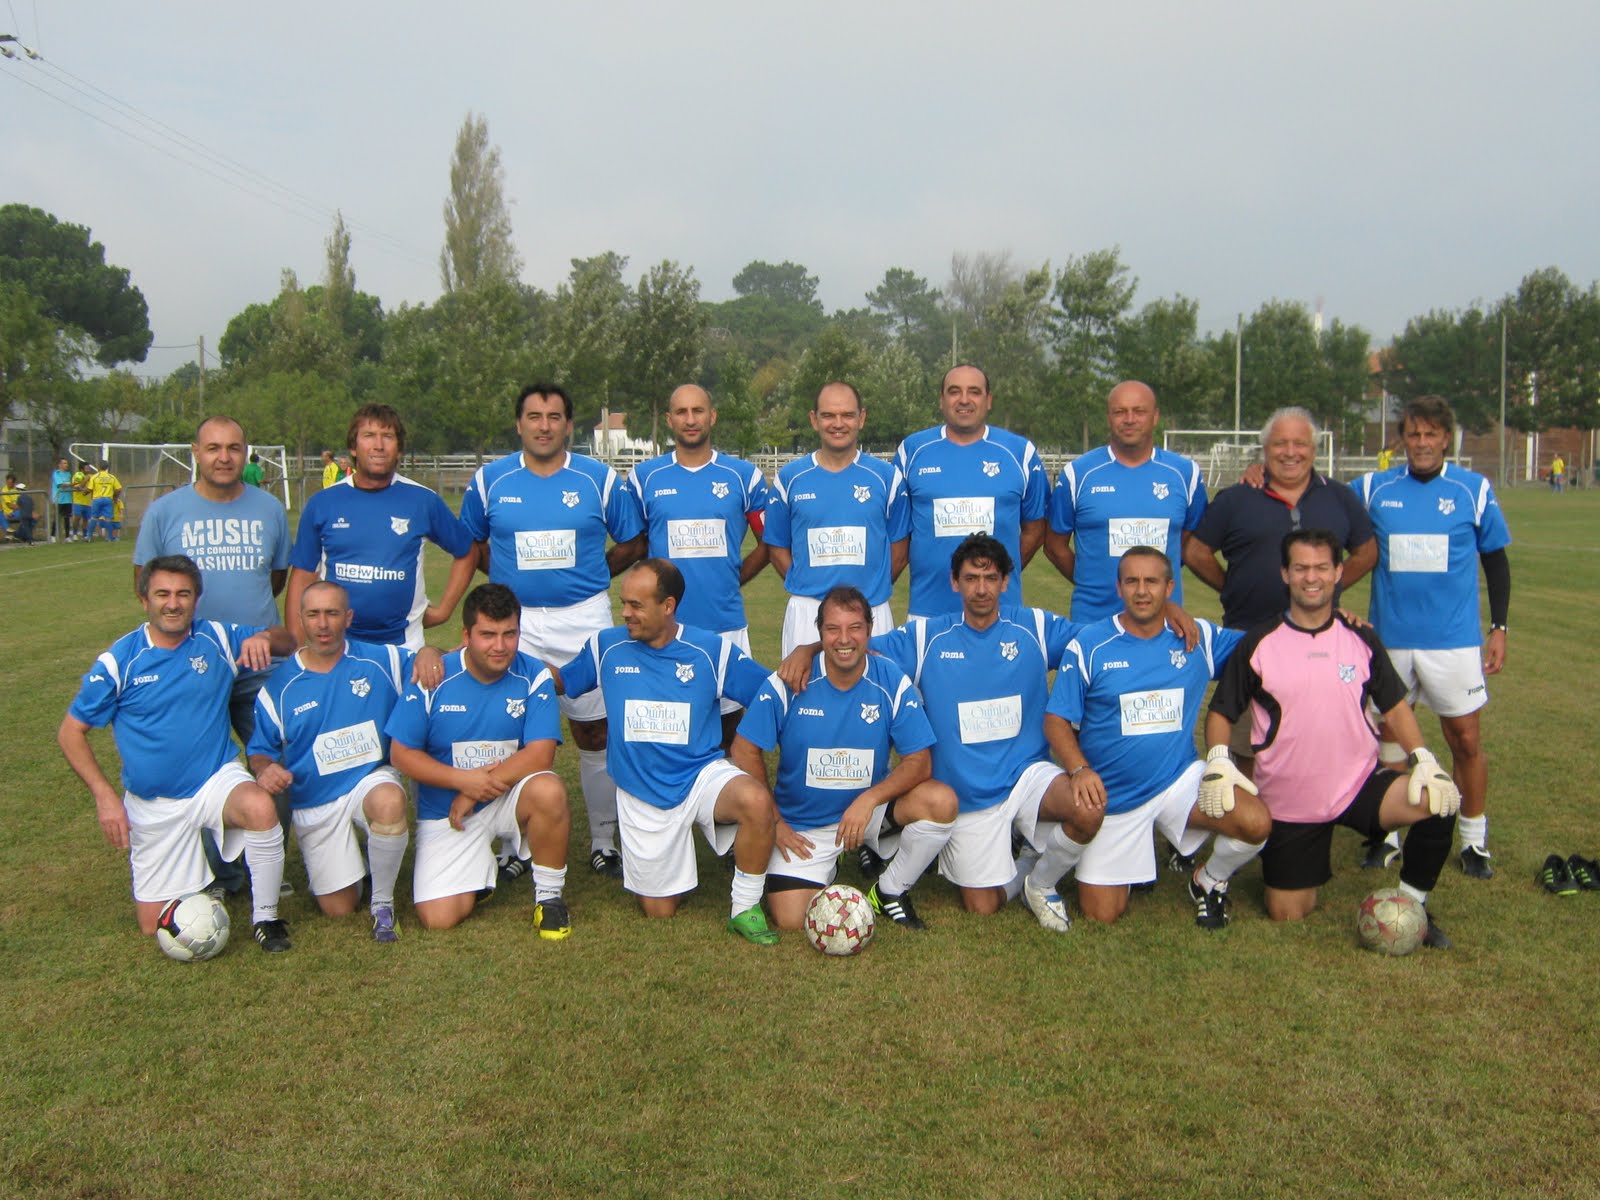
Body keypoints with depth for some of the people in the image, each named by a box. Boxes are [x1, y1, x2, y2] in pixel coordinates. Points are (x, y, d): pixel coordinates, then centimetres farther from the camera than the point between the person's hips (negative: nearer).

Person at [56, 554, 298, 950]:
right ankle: (196, 871, 38)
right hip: (152, 805, 1)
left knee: (261, 808, -37)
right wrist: (105, 797, -11)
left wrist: (264, 638, -19)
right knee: (155, 926, 4)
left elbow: (289, 641, 6)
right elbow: (71, 732, -1)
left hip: (216, 779, 0)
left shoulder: (217, 638, -4)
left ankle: (265, 917, -15)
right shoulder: (119, 660, -8)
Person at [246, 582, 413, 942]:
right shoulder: (280, 684, -2)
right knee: (339, 909, -1)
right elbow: (259, 750, 6)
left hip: (372, 779, -1)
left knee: (389, 803, -40)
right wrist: (266, 769, -18)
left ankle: (383, 902, -16)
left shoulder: (382, 661, -4)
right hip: (314, 802, 1)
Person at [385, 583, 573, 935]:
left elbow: (540, 754, -18)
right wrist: (464, 779, -20)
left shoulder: (533, 676, -11)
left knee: (548, 790, -35)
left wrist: (474, 793, -20)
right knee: (438, 919, -13)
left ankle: (549, 896, -11)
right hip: (444, 813, 1)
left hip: (510, 797, 0)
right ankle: (481, 869, 22)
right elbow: (402, 753, -7)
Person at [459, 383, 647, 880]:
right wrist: (512, 577, 6)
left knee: (595, 732, 4)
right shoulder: (490, 480, 3)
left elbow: (634, 543, 9)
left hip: (584, 620, -1)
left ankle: (603, 842, 17)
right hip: (514, 621, 1)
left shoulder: (600, 479, 1)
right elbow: (472, 543, 16)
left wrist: (588, 576, 6)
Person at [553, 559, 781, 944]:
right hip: (640, 796, 2)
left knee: (756, 800, -36)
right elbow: (559, 680, 13)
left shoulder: (711, 649, -5)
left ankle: (745, 909, -14)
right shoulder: (607, 647, -1)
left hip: (703, 775, -2)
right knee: (659, 912, 7)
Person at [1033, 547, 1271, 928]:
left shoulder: (1199, 638, -2)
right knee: (1101, 914, 0)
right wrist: (1079, 769, -26)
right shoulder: (1088, 645, -10)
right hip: (1110, 793, -2)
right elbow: (1056, 719, -9)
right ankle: (1041, 879, 33)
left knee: (1256, 823, -24)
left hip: (1179, 779, 2)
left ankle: (1209, 881, 8)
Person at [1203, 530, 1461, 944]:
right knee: (1287, 914, 1)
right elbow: (1221, 712, -1)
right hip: (1288, 799, -1)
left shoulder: (1361, 639, 2)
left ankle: (1411, 904, -3)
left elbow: (1394, 706, 8)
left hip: (1360, 783, 1)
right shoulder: (1257, 644, -6)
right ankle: (1310, 867, 36)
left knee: (1438, 802, -27)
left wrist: (1424, 758, -9)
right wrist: (1218, 761, -20)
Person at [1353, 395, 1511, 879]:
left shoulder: (1474, 490, 0)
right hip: (1388, 637, 1)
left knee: (1466, 740, 3)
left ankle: (1474, 842, 20)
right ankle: (1385, 834, 24)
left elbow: (1495, 560, 8)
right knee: (1387, 735, 9)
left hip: (1455, 640, -1)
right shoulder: (1374, 488, 1)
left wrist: (1499, 628, 5)